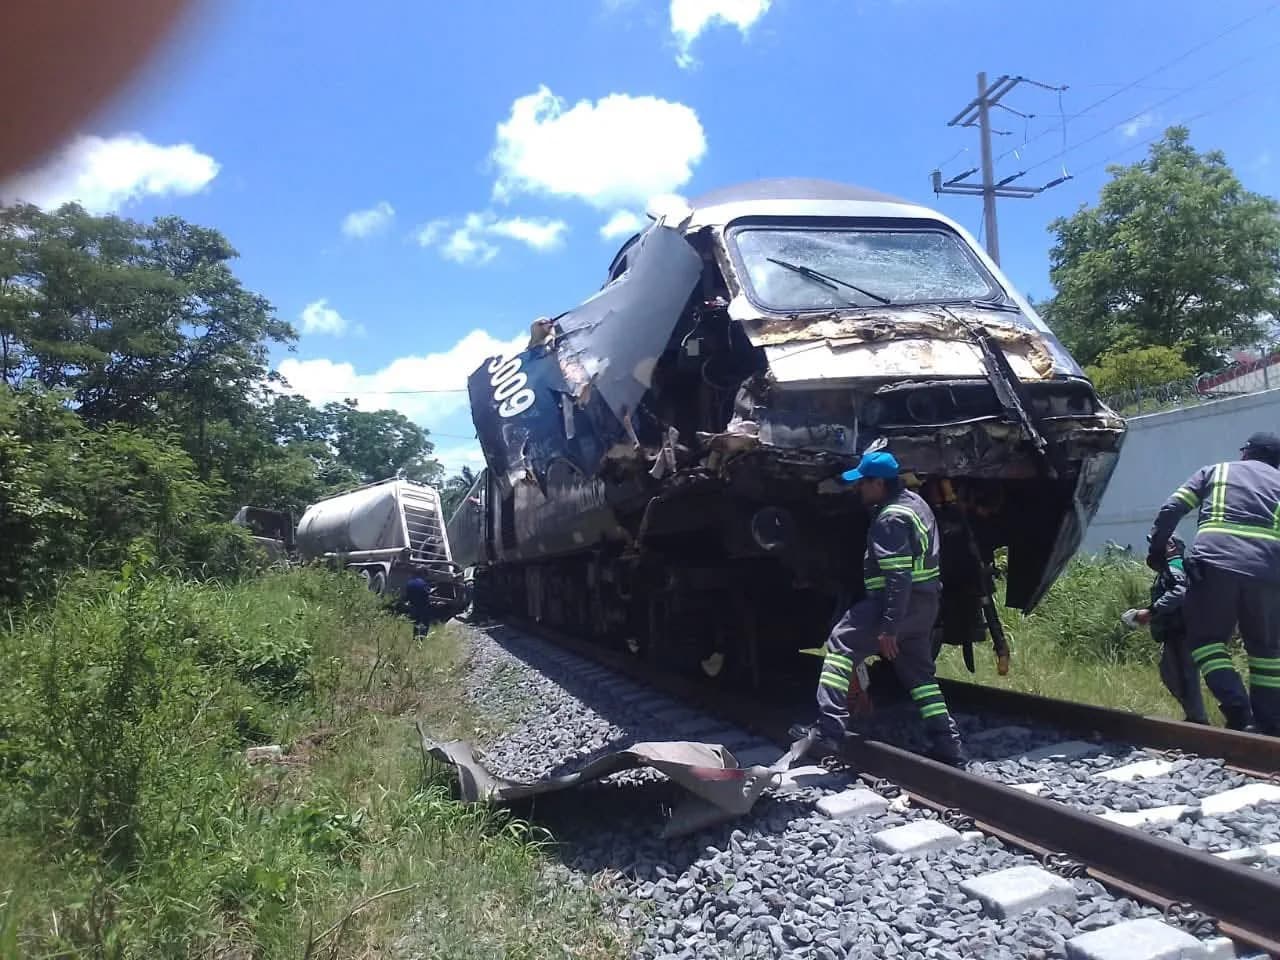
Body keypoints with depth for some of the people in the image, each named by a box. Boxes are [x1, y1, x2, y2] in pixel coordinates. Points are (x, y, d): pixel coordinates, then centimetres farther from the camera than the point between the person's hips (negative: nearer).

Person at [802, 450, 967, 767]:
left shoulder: (891, 518, -18)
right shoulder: (913, 502, 14)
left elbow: (898, 578, -24)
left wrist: (888, 627, -25)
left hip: (899, 602, -10)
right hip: (923, 603, 10)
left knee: (841, 644, -6)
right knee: (919, 673, 18)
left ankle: (828, 731, -13)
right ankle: (949, 747, 20)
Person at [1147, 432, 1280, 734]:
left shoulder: (1215, 471, 21)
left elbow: (1171, 509, 12)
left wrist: (1157, 547, 19)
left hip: (1214, 562, -2)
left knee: (1205, 639, 9)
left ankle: (1238, 712, -7)